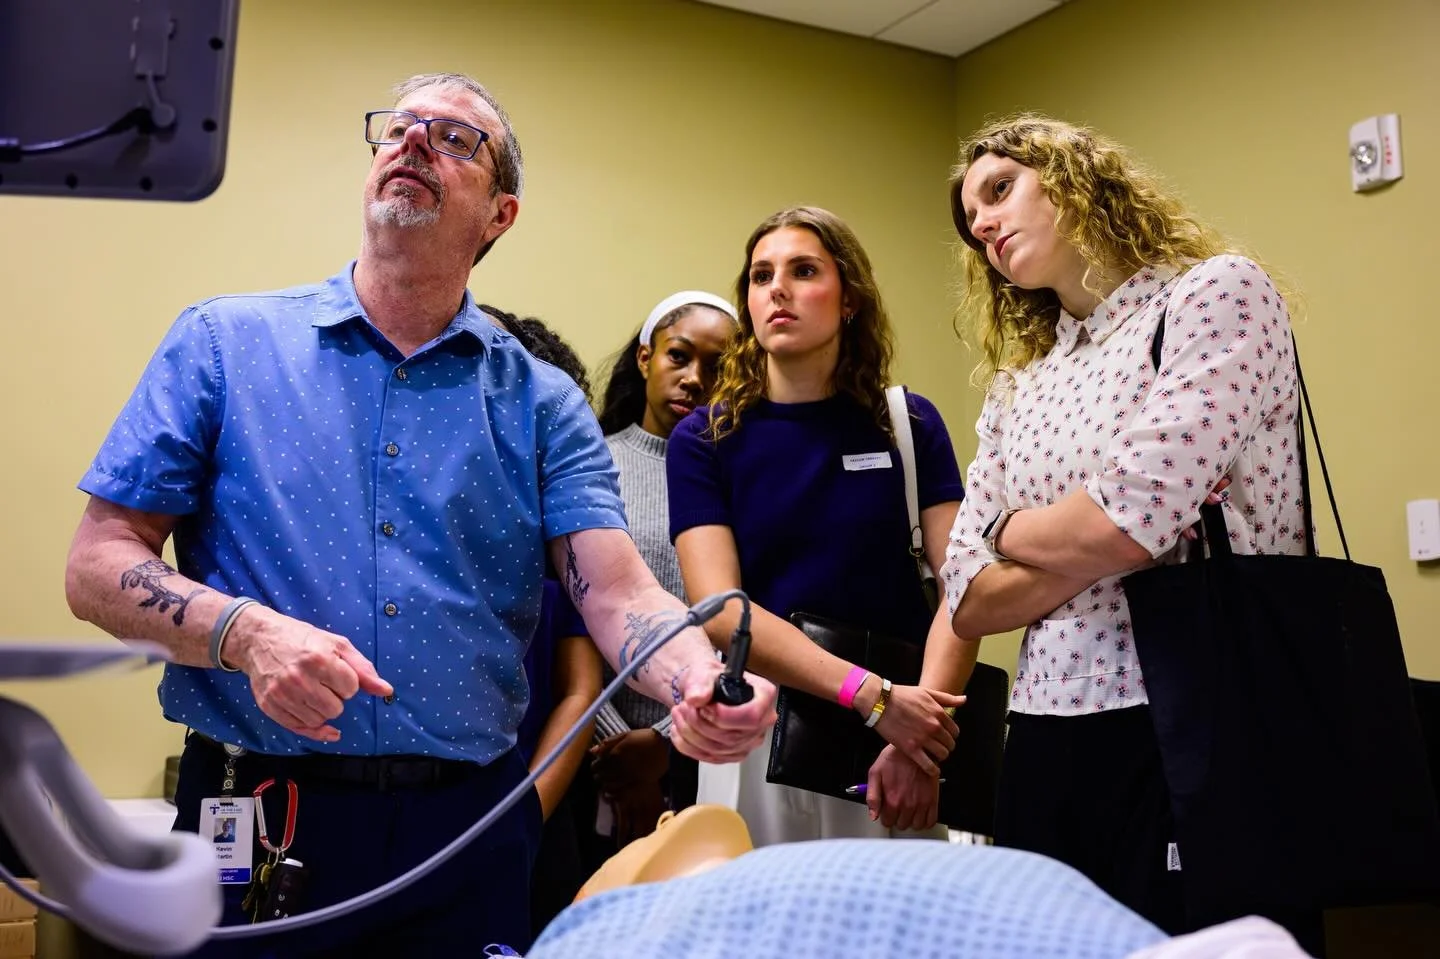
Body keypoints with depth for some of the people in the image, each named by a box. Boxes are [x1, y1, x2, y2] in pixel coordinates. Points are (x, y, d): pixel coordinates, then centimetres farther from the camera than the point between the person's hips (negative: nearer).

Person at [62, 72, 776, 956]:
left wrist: (703, 682, -29)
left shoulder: (544, 402, 3)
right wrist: (246, 633, -21)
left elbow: (617, 592, -7)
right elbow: (99, 564, -2)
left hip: (473, 822, 2)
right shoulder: (223, 344, 0)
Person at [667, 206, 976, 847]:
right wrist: (873, 697, -21)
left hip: (895, 732, 1)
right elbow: (720, 611, -11)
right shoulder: (704, 440, -1)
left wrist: (920, 743, -20)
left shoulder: (910, 425, 2)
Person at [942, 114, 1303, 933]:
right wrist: (1085, 546, -9)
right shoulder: (1015, 389, 15)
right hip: (1048, 736, 6)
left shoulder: (1217, 292, -4)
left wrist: (1010, 528, 2)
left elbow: (1130, 521, -17)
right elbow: (969, 600, 7)